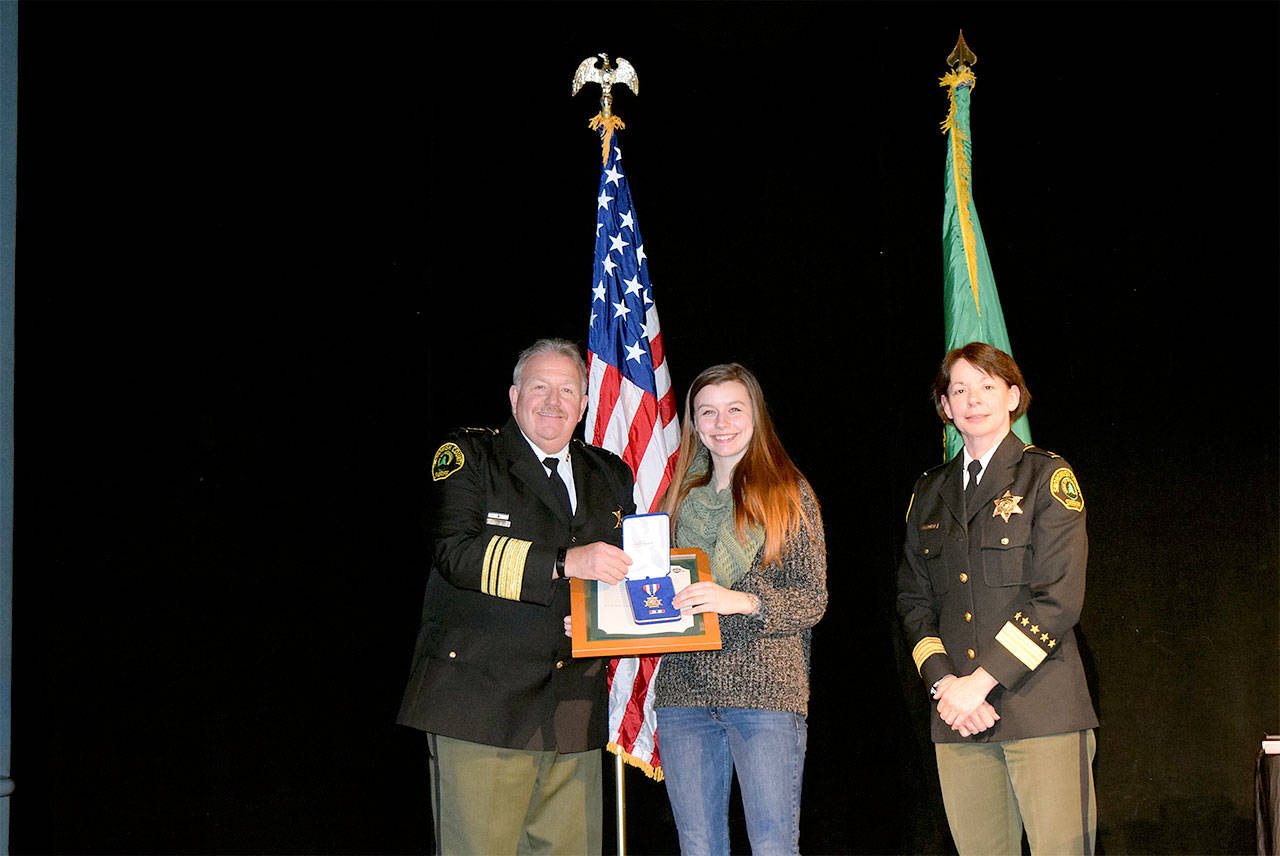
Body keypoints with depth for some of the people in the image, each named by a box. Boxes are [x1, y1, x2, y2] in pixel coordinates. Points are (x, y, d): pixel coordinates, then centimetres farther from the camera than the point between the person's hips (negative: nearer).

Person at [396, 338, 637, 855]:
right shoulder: (468, 456, 3)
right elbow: (456, 551, -13)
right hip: (480, 702, -5)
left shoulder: (611, 477, 19)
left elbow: (627, 563, 26)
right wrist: (565, 562, -22)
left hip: (575, 714, 5)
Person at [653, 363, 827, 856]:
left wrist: (745, 601, -19)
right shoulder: (680, 499, 16)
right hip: (684, 690, 4)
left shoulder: (789, 493, 4)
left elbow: (813, 600, -2)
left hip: (766, 688, -4)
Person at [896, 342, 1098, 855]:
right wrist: (943, 683, -3)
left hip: (1040, 707, -4)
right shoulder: (929, 492, 17)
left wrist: (981, 681, -12)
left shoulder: (1047, 476, 3)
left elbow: (1059, 598, -7)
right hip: (958, 716, 4)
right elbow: (913, 600, 15)